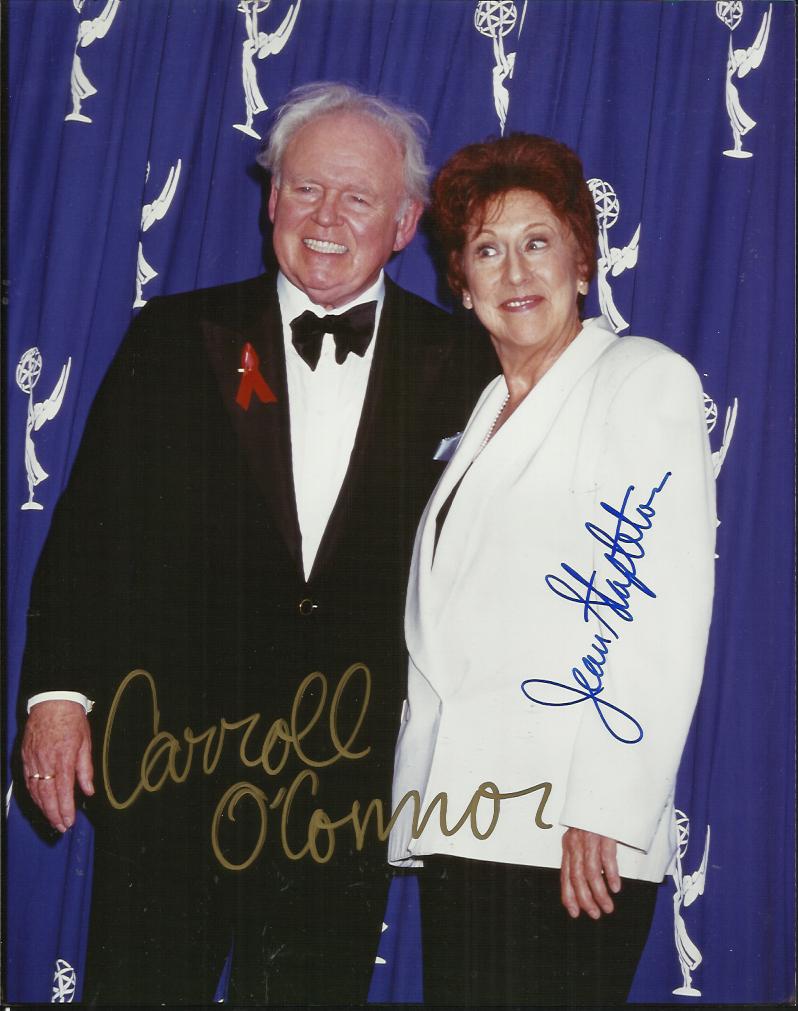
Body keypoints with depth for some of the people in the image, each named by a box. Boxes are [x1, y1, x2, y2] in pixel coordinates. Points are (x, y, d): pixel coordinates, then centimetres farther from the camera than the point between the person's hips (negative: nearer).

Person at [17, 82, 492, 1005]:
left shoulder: (458, 371, 3)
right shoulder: (176, 339, 4)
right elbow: (91, 523, 1)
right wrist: (59, 690, -7)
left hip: (350, 783, 0)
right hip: (172, 762, 0)